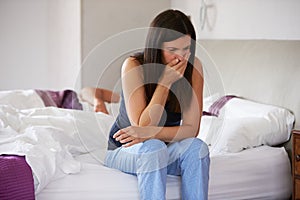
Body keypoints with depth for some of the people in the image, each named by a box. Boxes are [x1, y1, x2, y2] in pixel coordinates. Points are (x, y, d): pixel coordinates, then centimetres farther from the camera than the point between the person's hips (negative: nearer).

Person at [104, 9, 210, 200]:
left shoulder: (193, 67, -12)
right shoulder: (134, 66, -20)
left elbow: (191, 129, -16)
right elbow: (142, 126, -25)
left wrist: (148, 133, -31)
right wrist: (165, 82, -30)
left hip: (166, 150, 3)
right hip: (125, 150, -3)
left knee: (196, 147, -29)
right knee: (153, 148, -35)